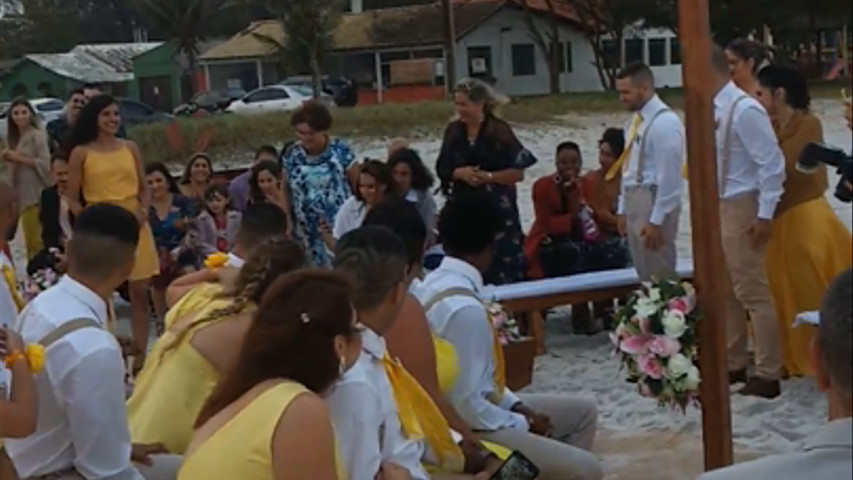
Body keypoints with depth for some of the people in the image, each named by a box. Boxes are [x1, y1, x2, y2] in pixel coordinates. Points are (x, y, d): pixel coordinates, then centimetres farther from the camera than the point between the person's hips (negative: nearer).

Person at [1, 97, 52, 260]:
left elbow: (46, 163, -17)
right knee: (29, 239, 12)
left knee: (36, 239, -9)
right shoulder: (15, 137, 16)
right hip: (21, 193, 8)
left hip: (36, 193, -8)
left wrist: (18, 158, -17)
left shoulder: (37, 135, -9)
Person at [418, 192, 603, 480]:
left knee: (582, 411, 17)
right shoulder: (464, 308, -28)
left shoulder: (436, 282, 2)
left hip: (466, 412, 10)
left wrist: (515, 405, 5)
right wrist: (522, 424, -12)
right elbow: (468, 406, -27)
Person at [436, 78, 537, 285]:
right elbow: (442, 169, 9)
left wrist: (488, 176, -16)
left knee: (502, 262, -4)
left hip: (497, 207, -3)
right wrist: (460, 173, -11)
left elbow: (518, 172, -6)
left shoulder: (499, 130, -5)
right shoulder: (454, 131, 7)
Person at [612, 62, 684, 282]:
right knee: (645, 275, 15)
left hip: (654, 202, -9)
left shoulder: (665, 122, -16)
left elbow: (669, 176, -19)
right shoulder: (638, 119, 12)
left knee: (660, 276, -2)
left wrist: (656, 220, -20)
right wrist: (623, 210, 16)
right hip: (634, 202, 9)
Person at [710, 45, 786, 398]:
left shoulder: (744, 109, -17)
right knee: (724, 293, 15)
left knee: (753, 293, -3)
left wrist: (765, 214, -17)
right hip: (716, 208, 9)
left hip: (740, 209, -9)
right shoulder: (712, 110, 8)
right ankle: (734, 365, 27)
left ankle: (767, 375, 4)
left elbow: (772, 163, -17)